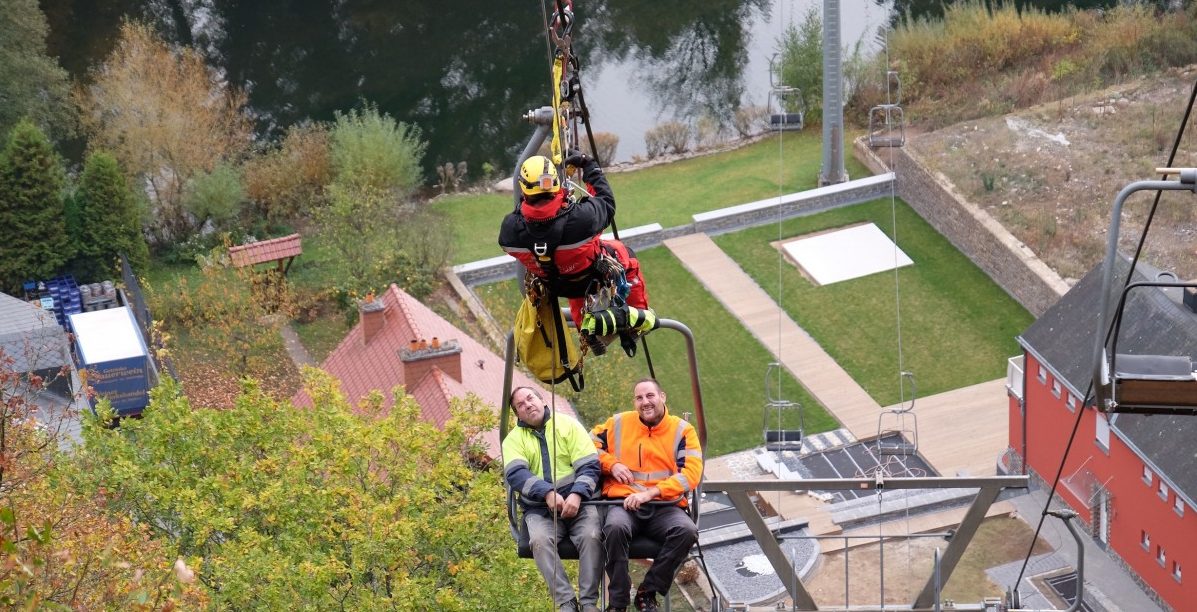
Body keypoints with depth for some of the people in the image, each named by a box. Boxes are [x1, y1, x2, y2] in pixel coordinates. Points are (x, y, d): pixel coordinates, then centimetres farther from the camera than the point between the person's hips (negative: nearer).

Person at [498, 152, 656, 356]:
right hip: (595, 278, -3)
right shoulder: (580, 217, -42)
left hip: (556, 287, 3)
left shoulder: (510, 229, -34)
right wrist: (590, 166, -9)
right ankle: (639, 316, 38)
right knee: (622, 252, 29)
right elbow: (607, 203, -18)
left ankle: (588, 333, 52)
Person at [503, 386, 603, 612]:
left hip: (578, 502, -1)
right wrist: (547, 493, -26)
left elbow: (590, 466, -1)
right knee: (539, 540, -31)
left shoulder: (568, 424, 7)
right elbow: (516, 474, -10)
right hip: (540, 509, 1)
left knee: (591, 535, -30)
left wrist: (577, 494, -19)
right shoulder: (514, 439, 8)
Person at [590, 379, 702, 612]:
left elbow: (691, 473, -5)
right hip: (624, 504, 0)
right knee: (615, 527, -36)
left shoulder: (682, 430, 6)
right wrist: (611, 464, 0)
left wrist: (650, 493, -16)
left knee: (687, 531, -33)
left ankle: (648, 593, -16)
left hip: (665, 507, 0)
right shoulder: (619, 424, 12)